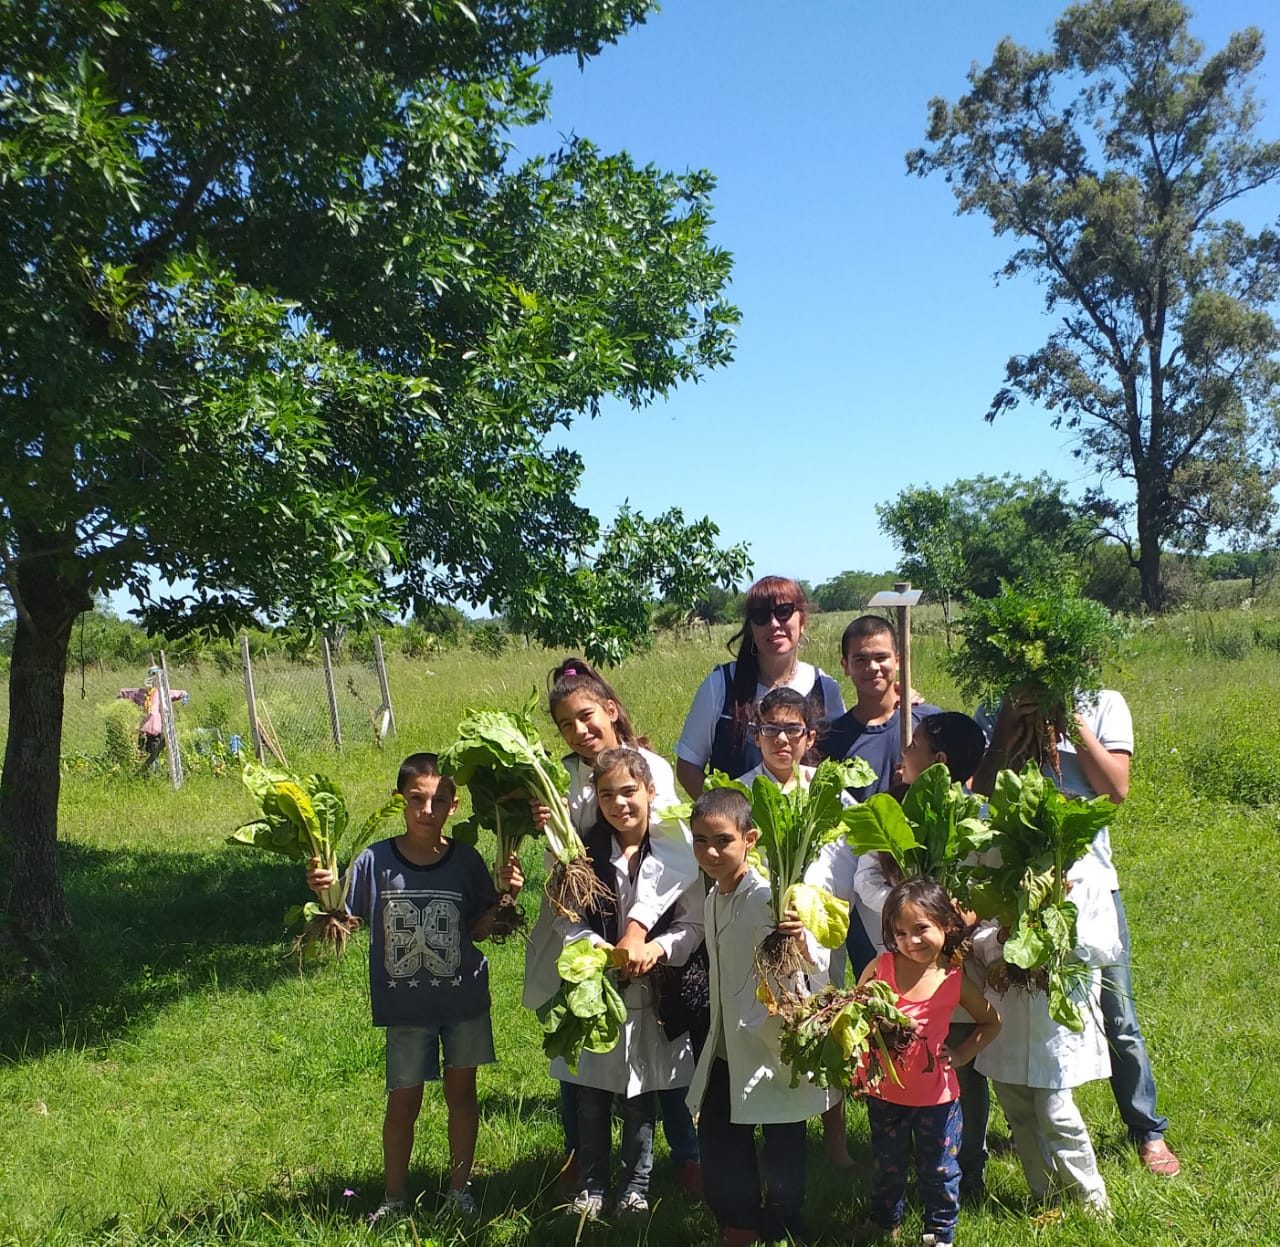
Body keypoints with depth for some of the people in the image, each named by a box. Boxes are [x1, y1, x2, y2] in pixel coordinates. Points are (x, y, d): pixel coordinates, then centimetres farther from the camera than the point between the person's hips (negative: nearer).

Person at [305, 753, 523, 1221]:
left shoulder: (466, 860, -8)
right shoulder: (375, 861, -11)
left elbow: (479, 930, -1)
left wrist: (504, 897, -15)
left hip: (464, 999, 1)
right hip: (405, 1006, -1)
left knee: (461, 1090, 13)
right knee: (403, 1100, 8)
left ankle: (459, 1188, 31)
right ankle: (394, 1197, 29)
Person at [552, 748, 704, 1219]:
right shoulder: (583, 851, -3)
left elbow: (693, 923, -8)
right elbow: (568, 920, -8)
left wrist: (656, 948, -25)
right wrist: (605, 952, -24)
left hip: (653, 994, -1)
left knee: (641, 1098, 14)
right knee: (591, 1098, 11)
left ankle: (635, 1186, 30)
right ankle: (591, 1185, 28)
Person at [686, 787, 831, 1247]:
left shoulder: (767, 899, -21)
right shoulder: (713, 897, 3)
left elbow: (816, 963, -33)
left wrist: (801, 940, -53)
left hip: (773, 1048, -7)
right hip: (728, 1047, 7)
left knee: (781, 1151, 7)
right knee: (717, 1139, 15)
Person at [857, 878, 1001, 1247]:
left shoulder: (954, 980, -12)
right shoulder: (882, 967, -14)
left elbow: (991, 1022, 5)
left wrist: (961, 1054, -6)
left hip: (936, 1095, -1)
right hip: (885, 1092, 1)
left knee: (939, 1171, 15)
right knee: (887, 1169, 20)